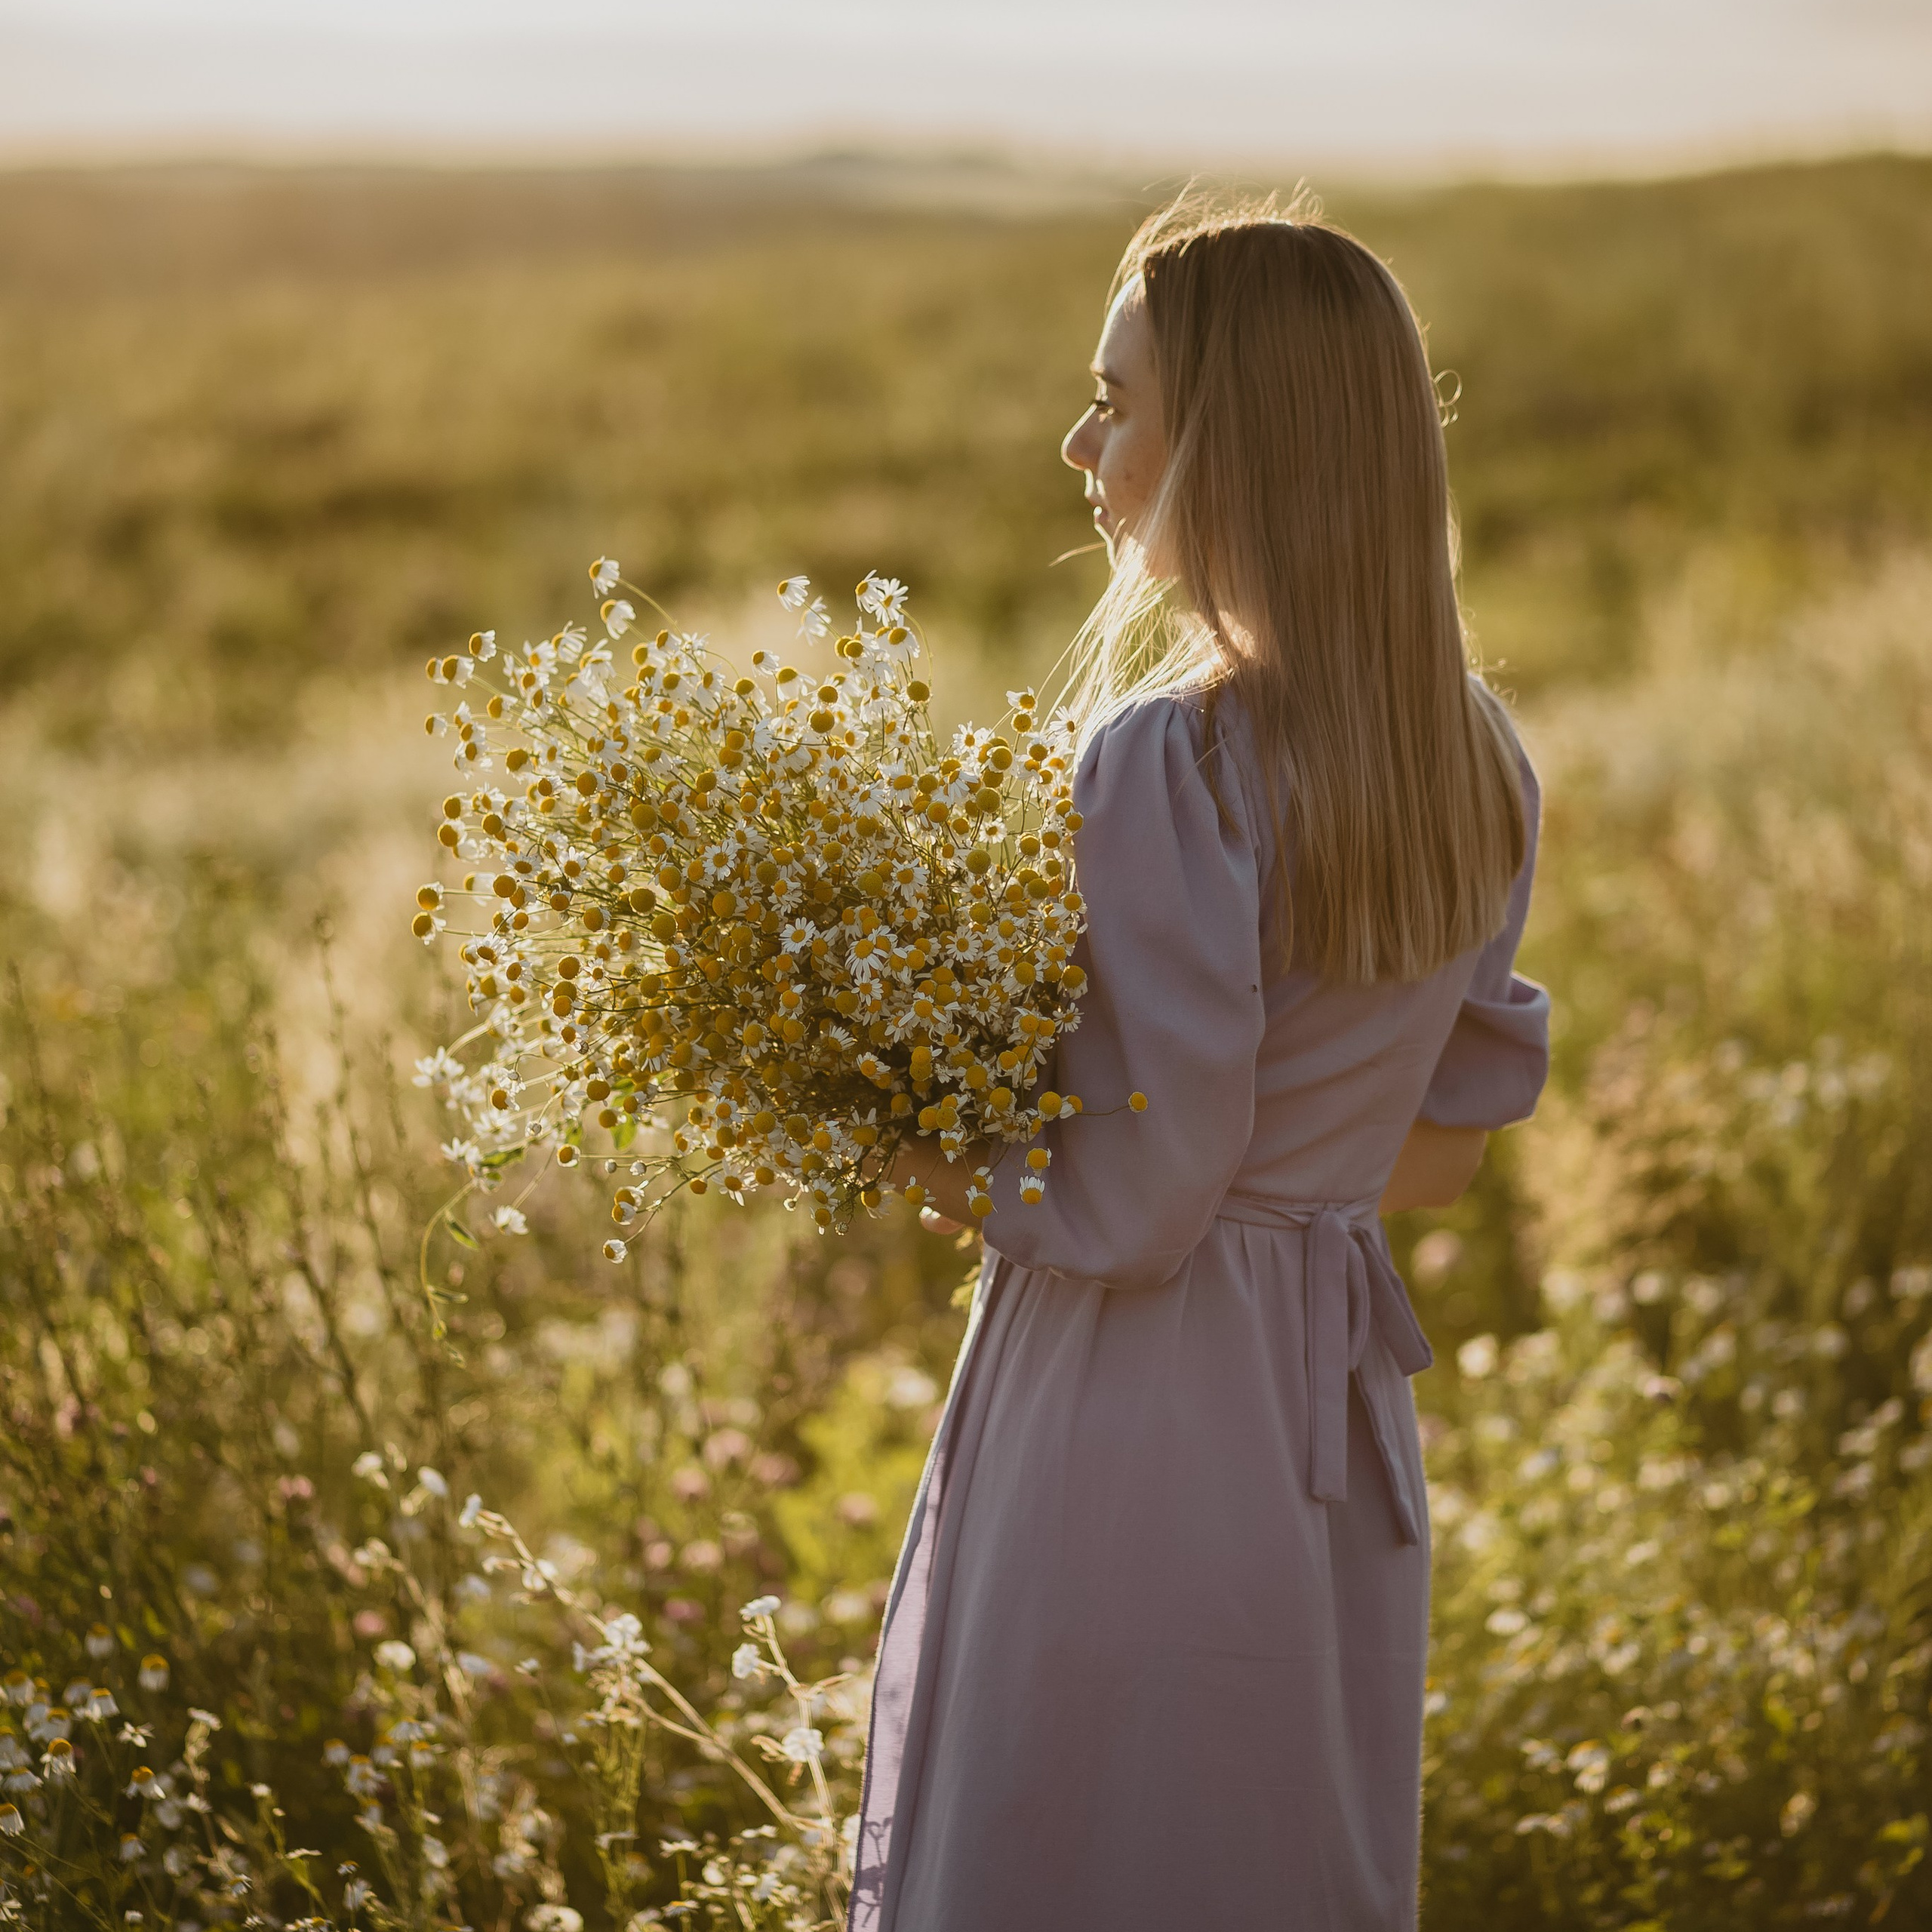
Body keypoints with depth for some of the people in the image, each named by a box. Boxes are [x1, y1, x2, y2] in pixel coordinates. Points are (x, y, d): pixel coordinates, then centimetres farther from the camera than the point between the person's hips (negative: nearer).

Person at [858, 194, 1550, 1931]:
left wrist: (899, 1143, -6)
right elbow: (1447, 1138, 10)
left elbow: (1131, 1208, -20)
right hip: (1340, 1429, 8)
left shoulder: (1174, 760, -21)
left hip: (1133, 1422, -8)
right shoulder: (1477, 766, 2)